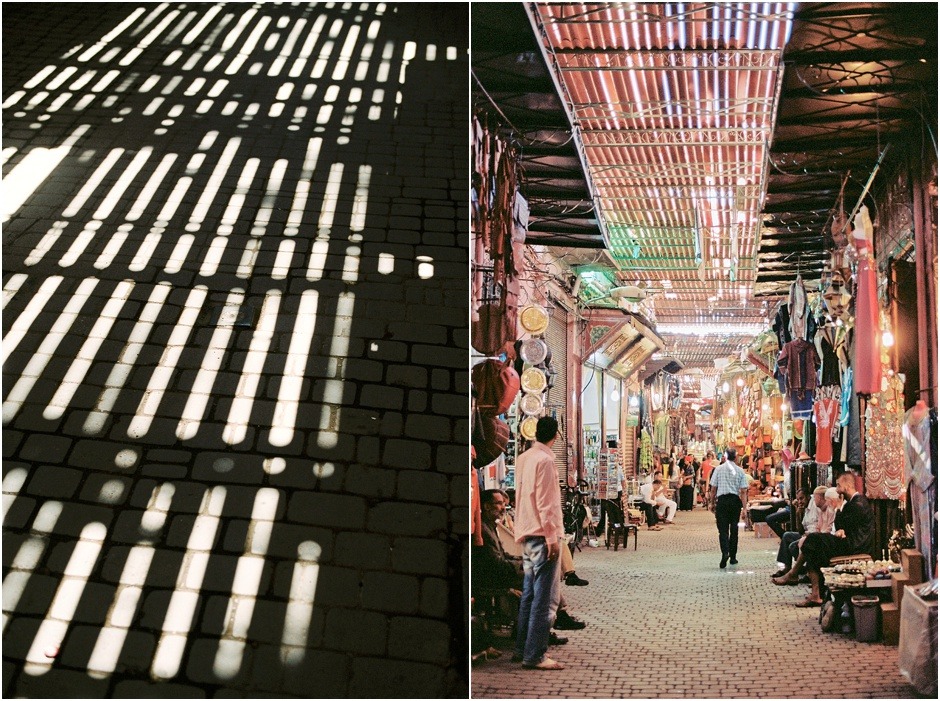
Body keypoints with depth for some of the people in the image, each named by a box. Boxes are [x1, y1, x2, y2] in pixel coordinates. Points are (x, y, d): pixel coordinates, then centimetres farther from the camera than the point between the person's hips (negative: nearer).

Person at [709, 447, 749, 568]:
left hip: (722, 500, -2)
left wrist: (712, 503, 10)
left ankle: (725, 552, -25)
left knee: (723, 529, -3)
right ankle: (733, 557, 17)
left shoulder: (718, 469, -1)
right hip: (735, 500, 2)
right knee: (734, 529, 12)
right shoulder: (740, 471, 2)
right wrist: (744, 507, -1)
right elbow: (743, 491, -2)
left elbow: (713, 488, 0)